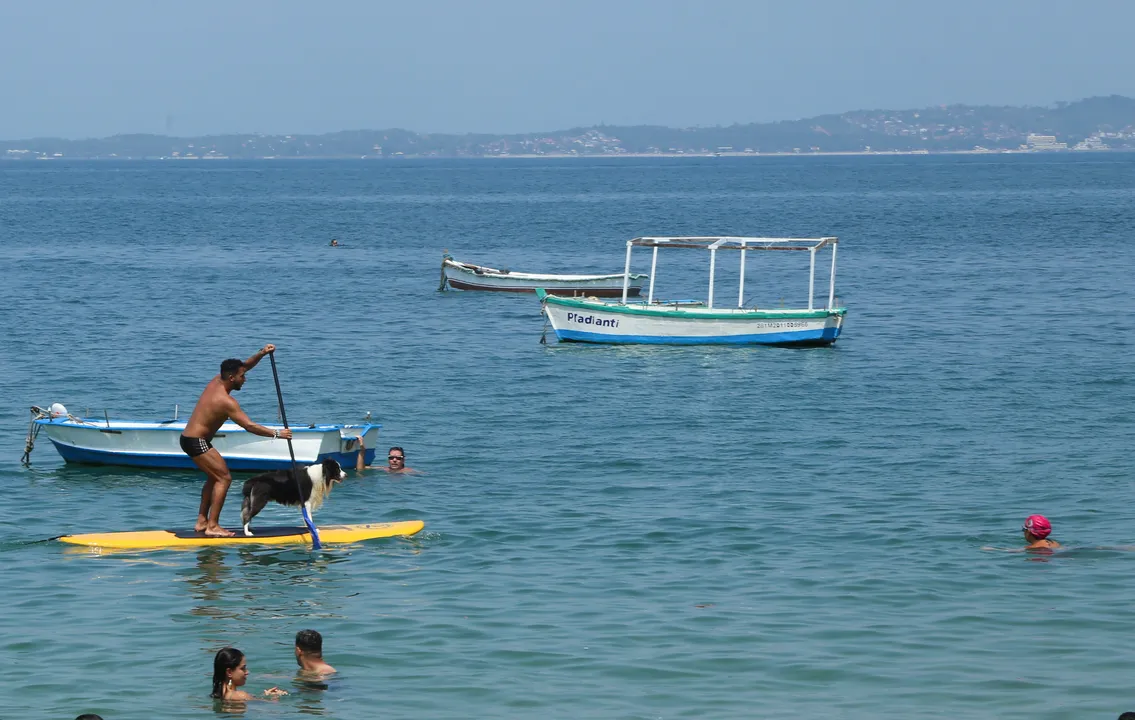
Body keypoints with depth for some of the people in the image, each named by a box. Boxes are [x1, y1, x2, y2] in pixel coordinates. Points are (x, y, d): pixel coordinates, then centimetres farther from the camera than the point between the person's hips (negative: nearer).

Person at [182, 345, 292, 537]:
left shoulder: (216, 382, 4)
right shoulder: (226, 401, -22)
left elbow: (244, 367, 17)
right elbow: (249, 426, -25)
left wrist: (261, 354, 2)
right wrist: (276, 433, -19)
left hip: (189, 438, 10)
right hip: (197, 442, -10)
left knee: (214, 477, 20)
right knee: (224, 478, -9)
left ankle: (202, 521, 22)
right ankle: (212, 526, -13)